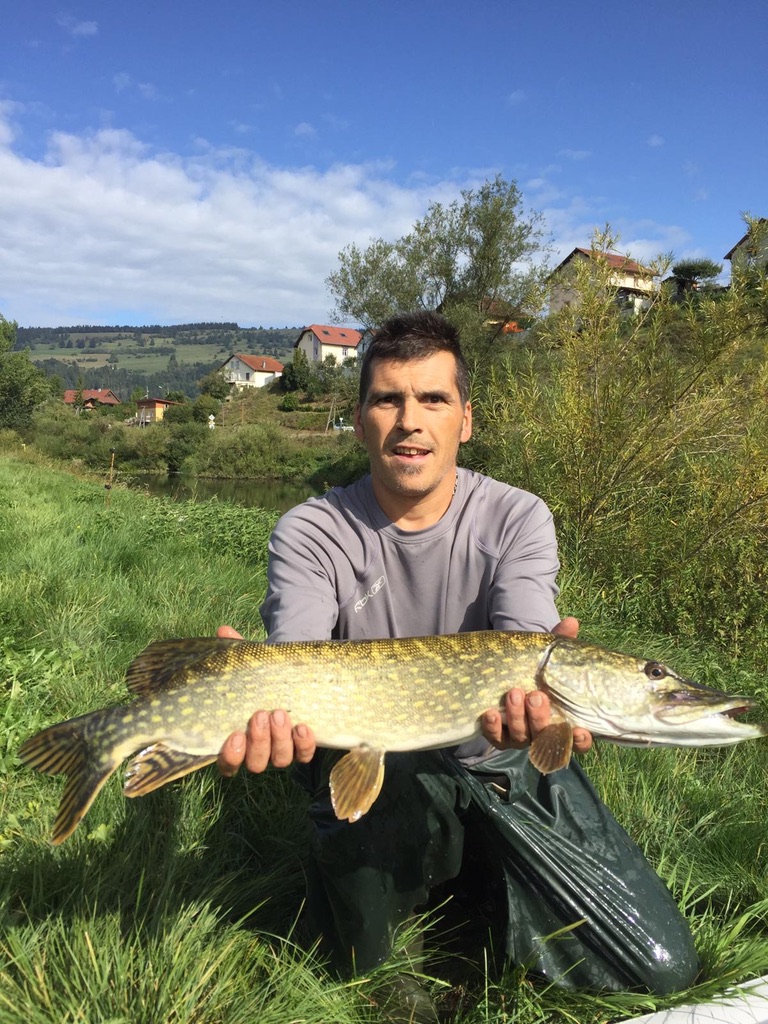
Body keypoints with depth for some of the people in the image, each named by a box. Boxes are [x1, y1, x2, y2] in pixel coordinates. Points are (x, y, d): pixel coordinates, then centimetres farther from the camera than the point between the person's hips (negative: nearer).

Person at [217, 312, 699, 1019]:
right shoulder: (310, 534, -12)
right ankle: (430, 865, 10)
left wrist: (532, 695, -51)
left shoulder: (519, 520, -11)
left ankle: (476, 865, 19)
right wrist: (274, 714, -50)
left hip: (500, 758, 1)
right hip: (372, 766, 0)